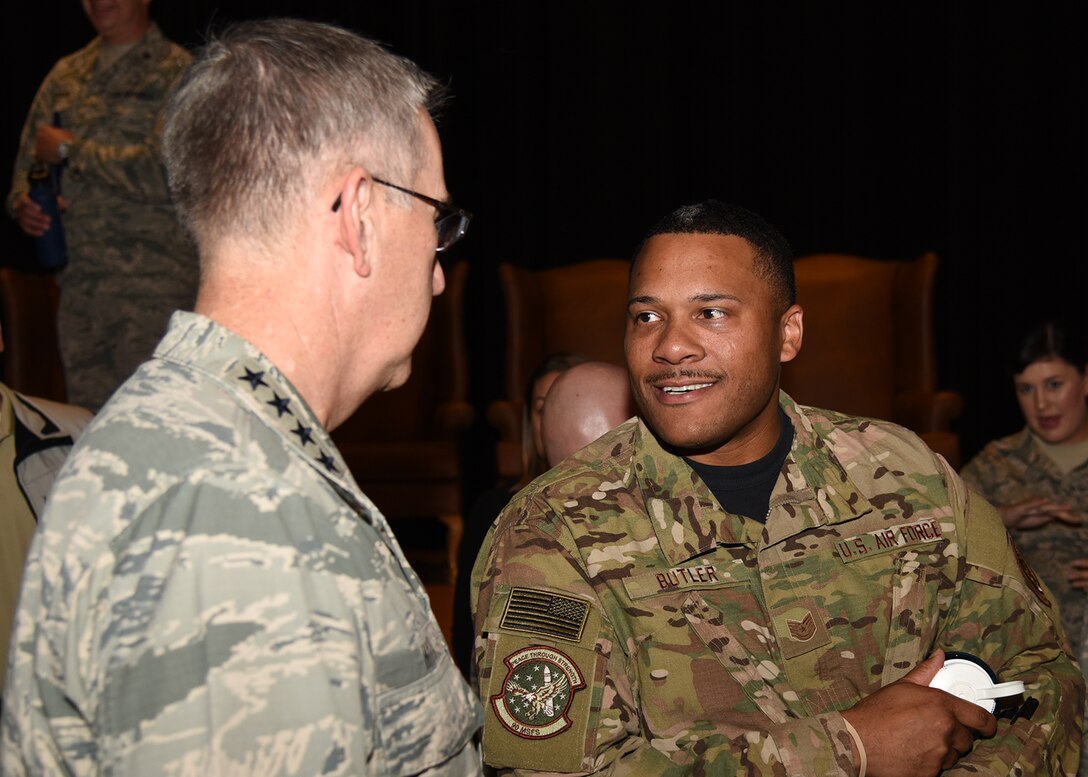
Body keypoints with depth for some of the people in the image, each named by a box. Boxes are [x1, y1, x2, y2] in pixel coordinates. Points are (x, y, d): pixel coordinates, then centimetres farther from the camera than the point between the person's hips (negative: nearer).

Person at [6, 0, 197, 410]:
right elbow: (29, 156, 23)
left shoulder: (177, 72, -4)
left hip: (153, 286, -6)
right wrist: (22, 202, 0)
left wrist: (70, 150, -8)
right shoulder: (65, 74, 17)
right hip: (78, 282, 6)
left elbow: (165, 169, -16)